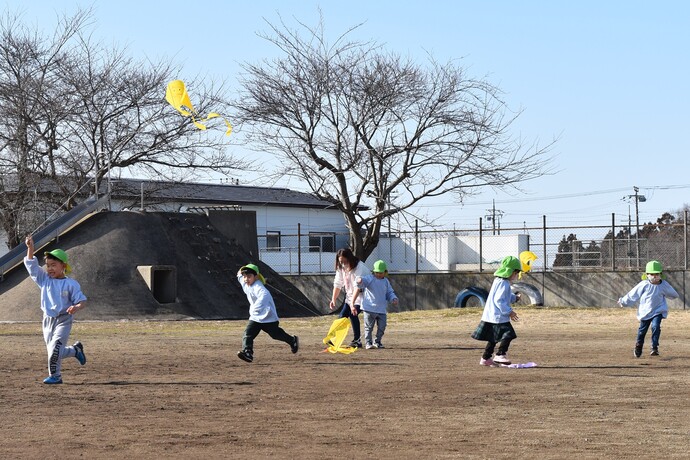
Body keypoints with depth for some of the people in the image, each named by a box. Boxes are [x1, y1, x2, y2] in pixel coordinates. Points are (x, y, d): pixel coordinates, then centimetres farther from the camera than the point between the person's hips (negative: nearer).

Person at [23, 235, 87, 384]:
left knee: (55, 348, -17)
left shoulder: (71, 284, -7)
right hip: (48, 320, 5)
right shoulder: (45, 280, 4)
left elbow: (82, 300, -7)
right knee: (54, 350, 10)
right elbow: (31, 265, 1)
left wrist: (76, 307, -30)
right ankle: (76, 350, 36)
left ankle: (55, 375, -1)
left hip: (63, 320, -5)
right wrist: (30, 247, -12)